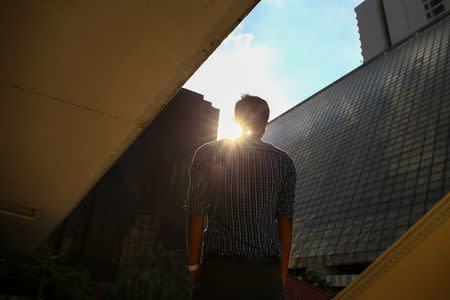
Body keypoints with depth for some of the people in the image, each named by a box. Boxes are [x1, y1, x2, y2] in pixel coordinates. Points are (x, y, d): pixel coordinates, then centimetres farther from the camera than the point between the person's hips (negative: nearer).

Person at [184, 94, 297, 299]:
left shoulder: (207, 154, 3)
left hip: (219, 268, -1)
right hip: (266, 275, 2)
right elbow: (285, 220, 6)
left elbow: (195, 214, -1)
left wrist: (193, 267, 5)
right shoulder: (284, 162, 7)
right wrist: (282, 275, 11)